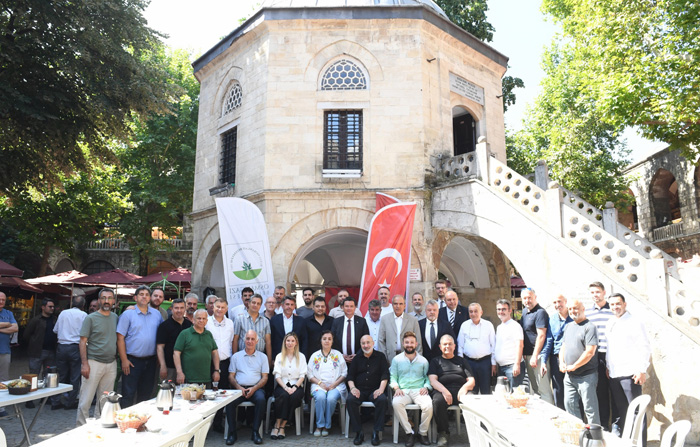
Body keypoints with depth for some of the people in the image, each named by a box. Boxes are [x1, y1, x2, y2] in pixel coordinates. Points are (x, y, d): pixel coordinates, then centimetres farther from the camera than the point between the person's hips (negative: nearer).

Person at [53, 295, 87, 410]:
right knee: (75, 376, 5)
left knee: (62, 375, 13)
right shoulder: (83, 315, -5)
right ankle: (70, 402, 9)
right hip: (75, 347, -4)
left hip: (61, 347, 4)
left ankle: (57, 401, 17)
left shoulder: (63, 313, 7)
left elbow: (55, 330, 15)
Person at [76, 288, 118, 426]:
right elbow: (83, 342, -5)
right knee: (85, 400, -3)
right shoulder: (91, 318, -3)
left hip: (111, 364, 4)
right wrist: (84, 363, -13)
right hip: (94, 363, -4)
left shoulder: (115, 317, 9)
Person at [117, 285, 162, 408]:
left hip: (150, 360, 4)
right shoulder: (128, 314, -4)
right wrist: (124, 360, -12)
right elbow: (120, 338, -6)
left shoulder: (157, 314, 8)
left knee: (146, 394, 13)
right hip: (132, 360, -4)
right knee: (128, 394, 0)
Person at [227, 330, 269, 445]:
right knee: (229, 401, -31)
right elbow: (231, 376, 11)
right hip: (239, 388, 1)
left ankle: (255, 432, -23)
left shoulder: (262, 357, 13)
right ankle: (232, 432, -18)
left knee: (261, 399, -34)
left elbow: (265, 377, 7)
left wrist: (254, 388, -10)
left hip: (256, 388, -1)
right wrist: (239, 388, -8)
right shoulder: (236, 356, 15)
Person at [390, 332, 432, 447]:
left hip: (419, 390, 0)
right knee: (396, 403, -34)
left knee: (428, 405, -31)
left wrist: (426, 387, -7)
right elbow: (393, 377, 10)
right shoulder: (397, 359, 12)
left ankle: (423, 433, -7)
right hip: (403, 391, 0)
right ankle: (409, 433, -19)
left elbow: (428, 377, 13)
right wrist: (396, 388, -7)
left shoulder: (423, 360, 13)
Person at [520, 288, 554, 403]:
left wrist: (535, 356, -20)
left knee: (543, 388, -6)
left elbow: (541, 336, -17)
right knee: (533, 388, 15)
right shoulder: (525, 311, 15)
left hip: (538, 355, -9)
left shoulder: (540, 312, -12)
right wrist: (524, 354, 16)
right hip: (528, 355, 9)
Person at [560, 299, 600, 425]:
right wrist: (562, 362, 1)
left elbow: (590, 352, -18)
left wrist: (573, 366, -14)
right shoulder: (568, 327, 14)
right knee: (569, 404, 13)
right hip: (569, 376, 8)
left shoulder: (589, 327, -11)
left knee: (590, 407, 0)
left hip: (586, 376, -8)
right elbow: (563, 346, 19)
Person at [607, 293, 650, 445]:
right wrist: (608, 367, 15)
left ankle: (640, 443, 2)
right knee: (620, 410, 12)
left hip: (630, 374, -6)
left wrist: (642, 371, -13)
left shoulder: (635, 322, -4)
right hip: (614, 375, 7)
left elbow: (645, 347, -8)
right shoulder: (610, 324, 15)